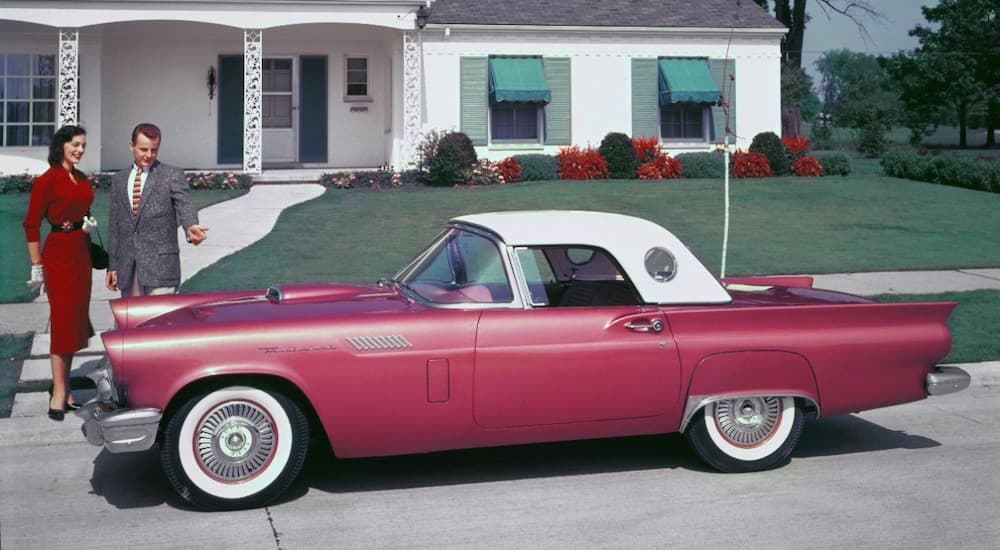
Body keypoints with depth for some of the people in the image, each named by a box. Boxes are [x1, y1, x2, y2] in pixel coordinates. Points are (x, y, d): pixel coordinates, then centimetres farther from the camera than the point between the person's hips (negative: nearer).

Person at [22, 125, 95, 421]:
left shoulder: (81, 179, 11)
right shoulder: (47, 180, -10)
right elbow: (31, 224, -9)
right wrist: (37, 265, -10)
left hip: (81, 253, 7)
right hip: (58, 253, -7)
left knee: (76, 319, 10)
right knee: (63, 319, -5)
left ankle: (63, 386, 21)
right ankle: (59, 392, 1)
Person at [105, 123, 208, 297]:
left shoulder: (172, 175, 0)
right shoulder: (118, 180, 14)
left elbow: (185, 206, -15)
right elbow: (114, 225, 17)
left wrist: (191, 227, -38)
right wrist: (112, 266, 14)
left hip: (160, 264, -5)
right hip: (127, 266, 5)